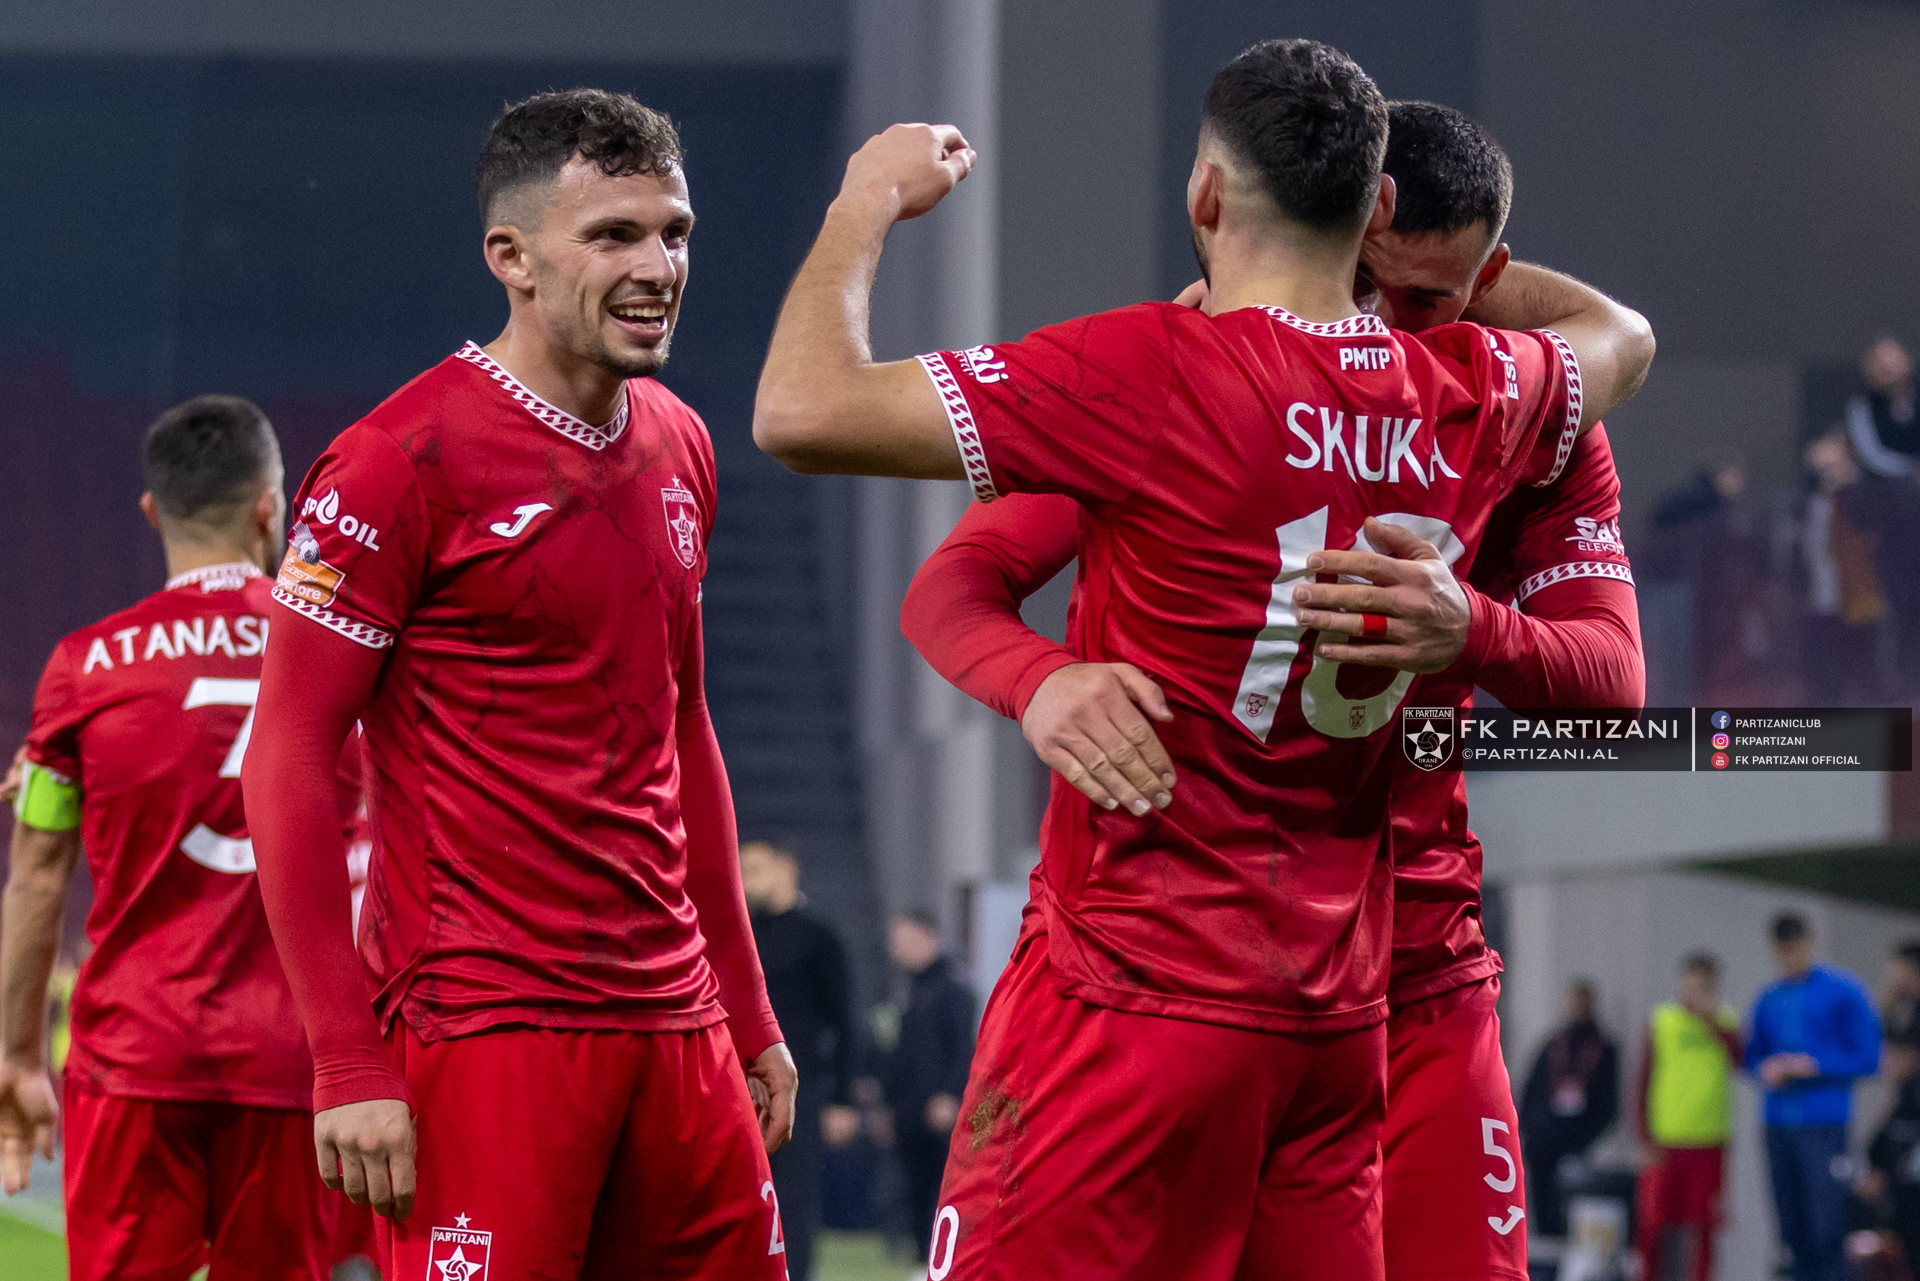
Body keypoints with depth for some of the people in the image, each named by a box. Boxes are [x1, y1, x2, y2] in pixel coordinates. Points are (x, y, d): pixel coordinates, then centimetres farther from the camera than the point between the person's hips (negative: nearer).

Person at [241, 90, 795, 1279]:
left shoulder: (678, 446, 14)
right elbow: (287, 767, -10)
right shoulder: (406, 462, -9)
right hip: (482, 1033, -7)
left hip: (675, 1021, 7)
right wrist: (346, 1061, -15)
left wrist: (747, 1007, 21)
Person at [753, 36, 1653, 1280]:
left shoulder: (1152, 373, -14)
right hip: (1338, 1021, 6)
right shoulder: (1472, 397, 5)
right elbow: (1620, 336, 30)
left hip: (1133, 996, -6)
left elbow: (802, 411, -15)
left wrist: (869, 202, 1)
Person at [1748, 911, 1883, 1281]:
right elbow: (1753, 1054, 22)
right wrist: (1766, 1069, -1)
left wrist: (1814, 1066, -12)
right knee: (1793, 1229, 5)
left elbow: (1867, 1058, -2)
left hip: (1825, 1122, -5)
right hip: (1779, 1123, 5)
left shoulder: (1843, 992, -1)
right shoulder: (1768, 1000, 14)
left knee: (1826, 1227, -11)